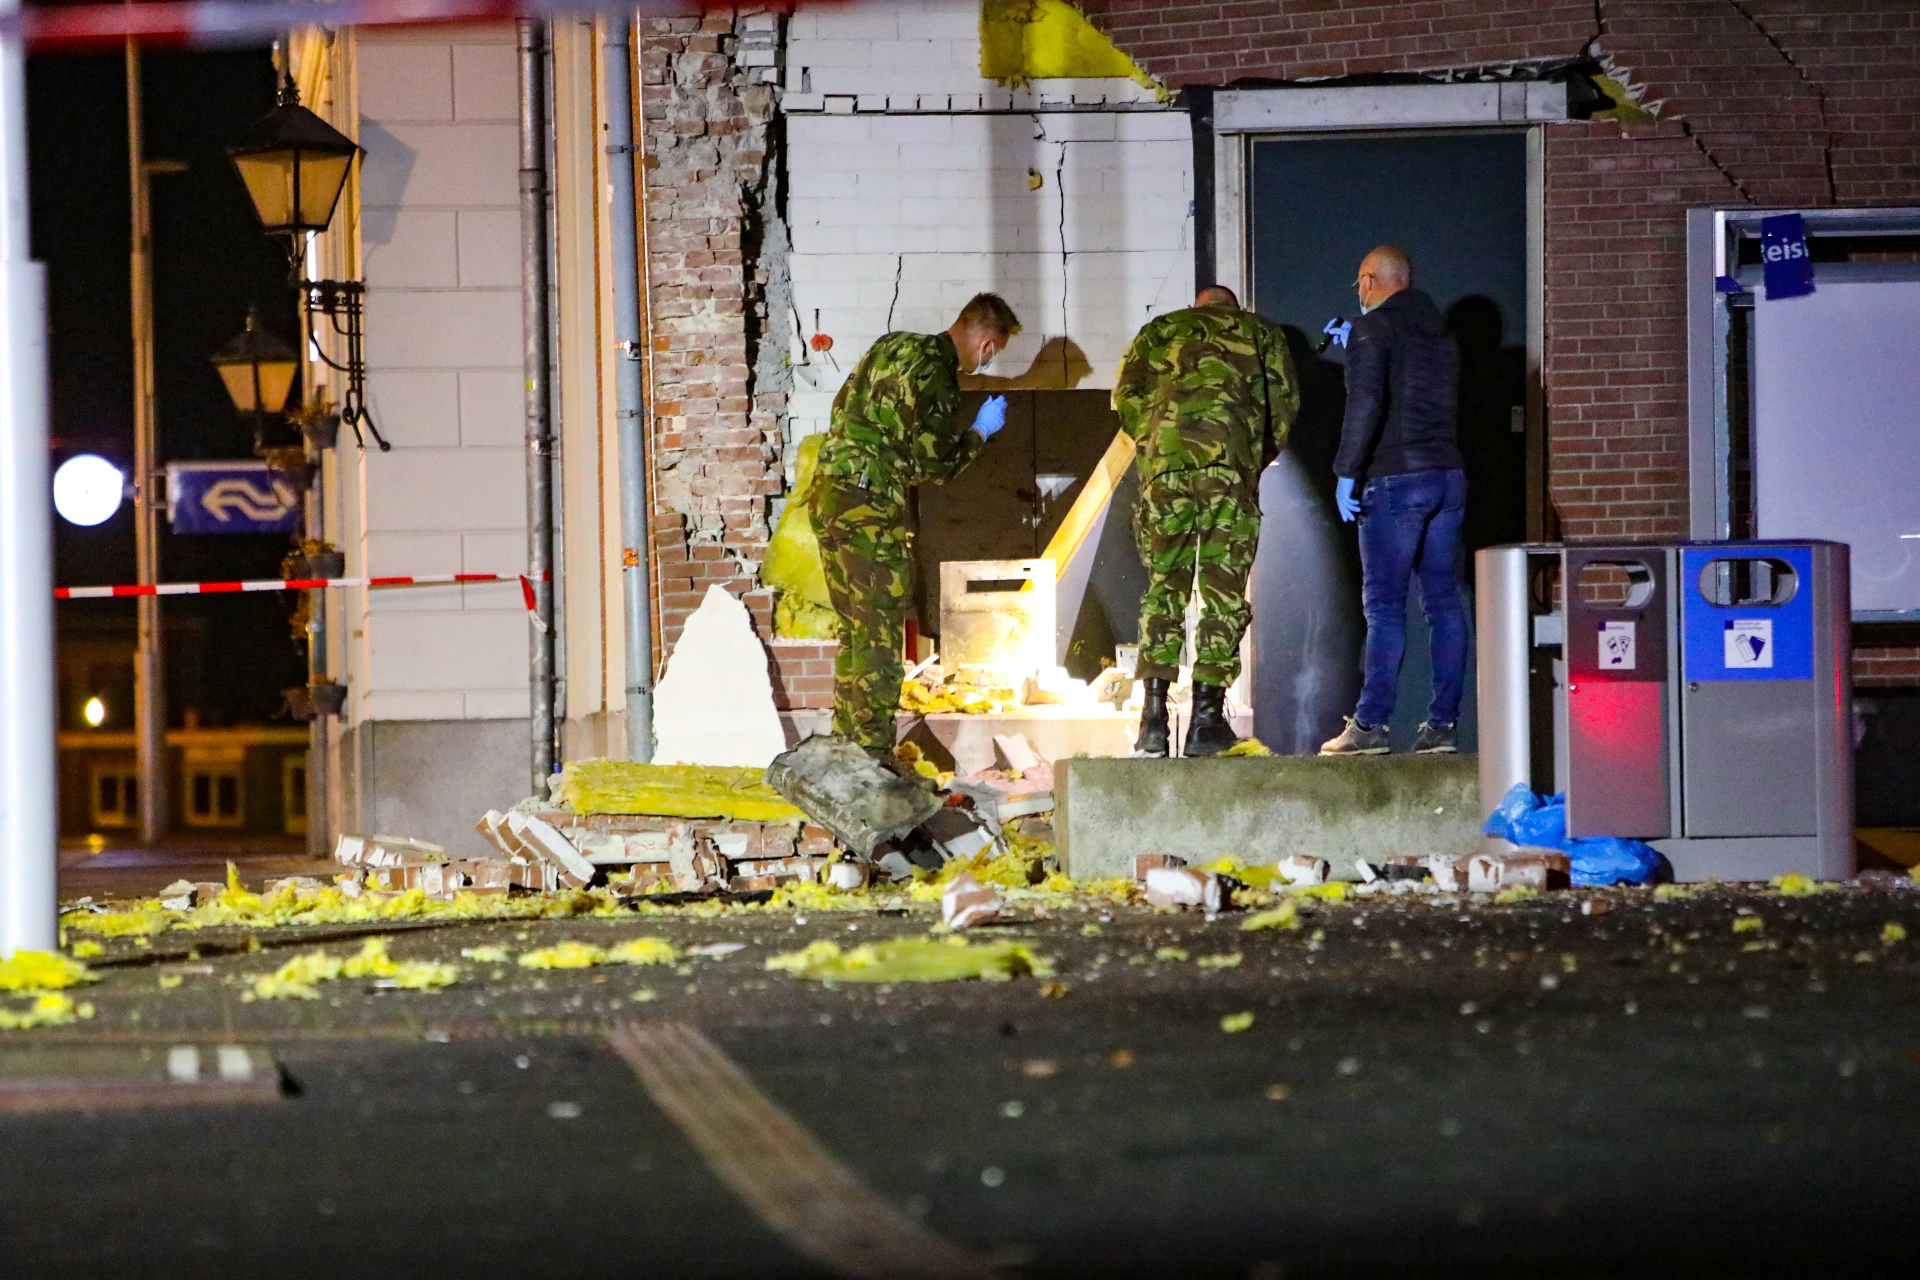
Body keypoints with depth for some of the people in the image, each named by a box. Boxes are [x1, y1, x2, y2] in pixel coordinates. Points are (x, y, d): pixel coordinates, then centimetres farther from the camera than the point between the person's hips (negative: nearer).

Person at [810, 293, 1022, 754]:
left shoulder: (896, 346, 14)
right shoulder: (933, 373, -14)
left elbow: (846, 408, 23)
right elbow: (934, 464, -13)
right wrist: (981, 431, 2)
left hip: (829, 491, 9)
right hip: (869, 505, -9)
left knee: (855, 628, 16)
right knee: (879, 633, -5)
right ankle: (872, 754, -6)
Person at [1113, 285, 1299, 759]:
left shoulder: (1162, 329, 25)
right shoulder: (1260, 333, 23)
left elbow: (1127, 396, 11)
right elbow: (1285, 401, 11)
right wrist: (1262, 459, 22)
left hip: (1165, 456, 1)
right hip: (1232, 459, -1)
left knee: (1164, 585, 7)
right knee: (1225, 590, 4)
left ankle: (1154, 717, -1)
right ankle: (1207, 715, -1)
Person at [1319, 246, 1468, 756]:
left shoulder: (1374, 327, -4)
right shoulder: (1439, 332, 18)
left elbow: (1365, 402, -16)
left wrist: (1346, 472, -15)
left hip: (1396, 482, -7)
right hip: (1448, 477, 7)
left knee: (1383, 604, -7)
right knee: (1443, 602, 5)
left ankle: (1370, 724, -9)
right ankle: (1442, 723, 2)